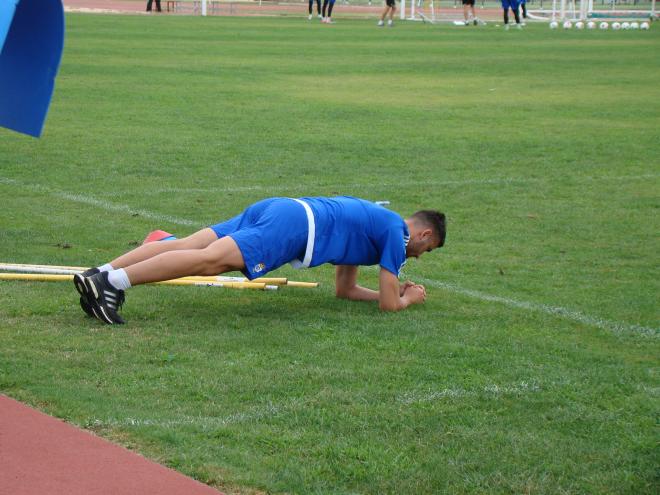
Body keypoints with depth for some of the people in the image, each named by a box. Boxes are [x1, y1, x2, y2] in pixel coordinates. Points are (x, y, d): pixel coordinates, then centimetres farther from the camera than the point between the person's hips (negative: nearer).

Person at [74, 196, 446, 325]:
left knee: (189, 245, -8)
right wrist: (408, 298, 27)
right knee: (211, 259, -25)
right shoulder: (398, 234, 10)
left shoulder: (375, 221, 36)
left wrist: (395, 290, 46)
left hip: (274, 210, 8)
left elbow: (345, 290, 42)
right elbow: (389, 304, 6)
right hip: (296, 225, -8)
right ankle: (114, 280, -43)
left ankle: (99, 275, -24)